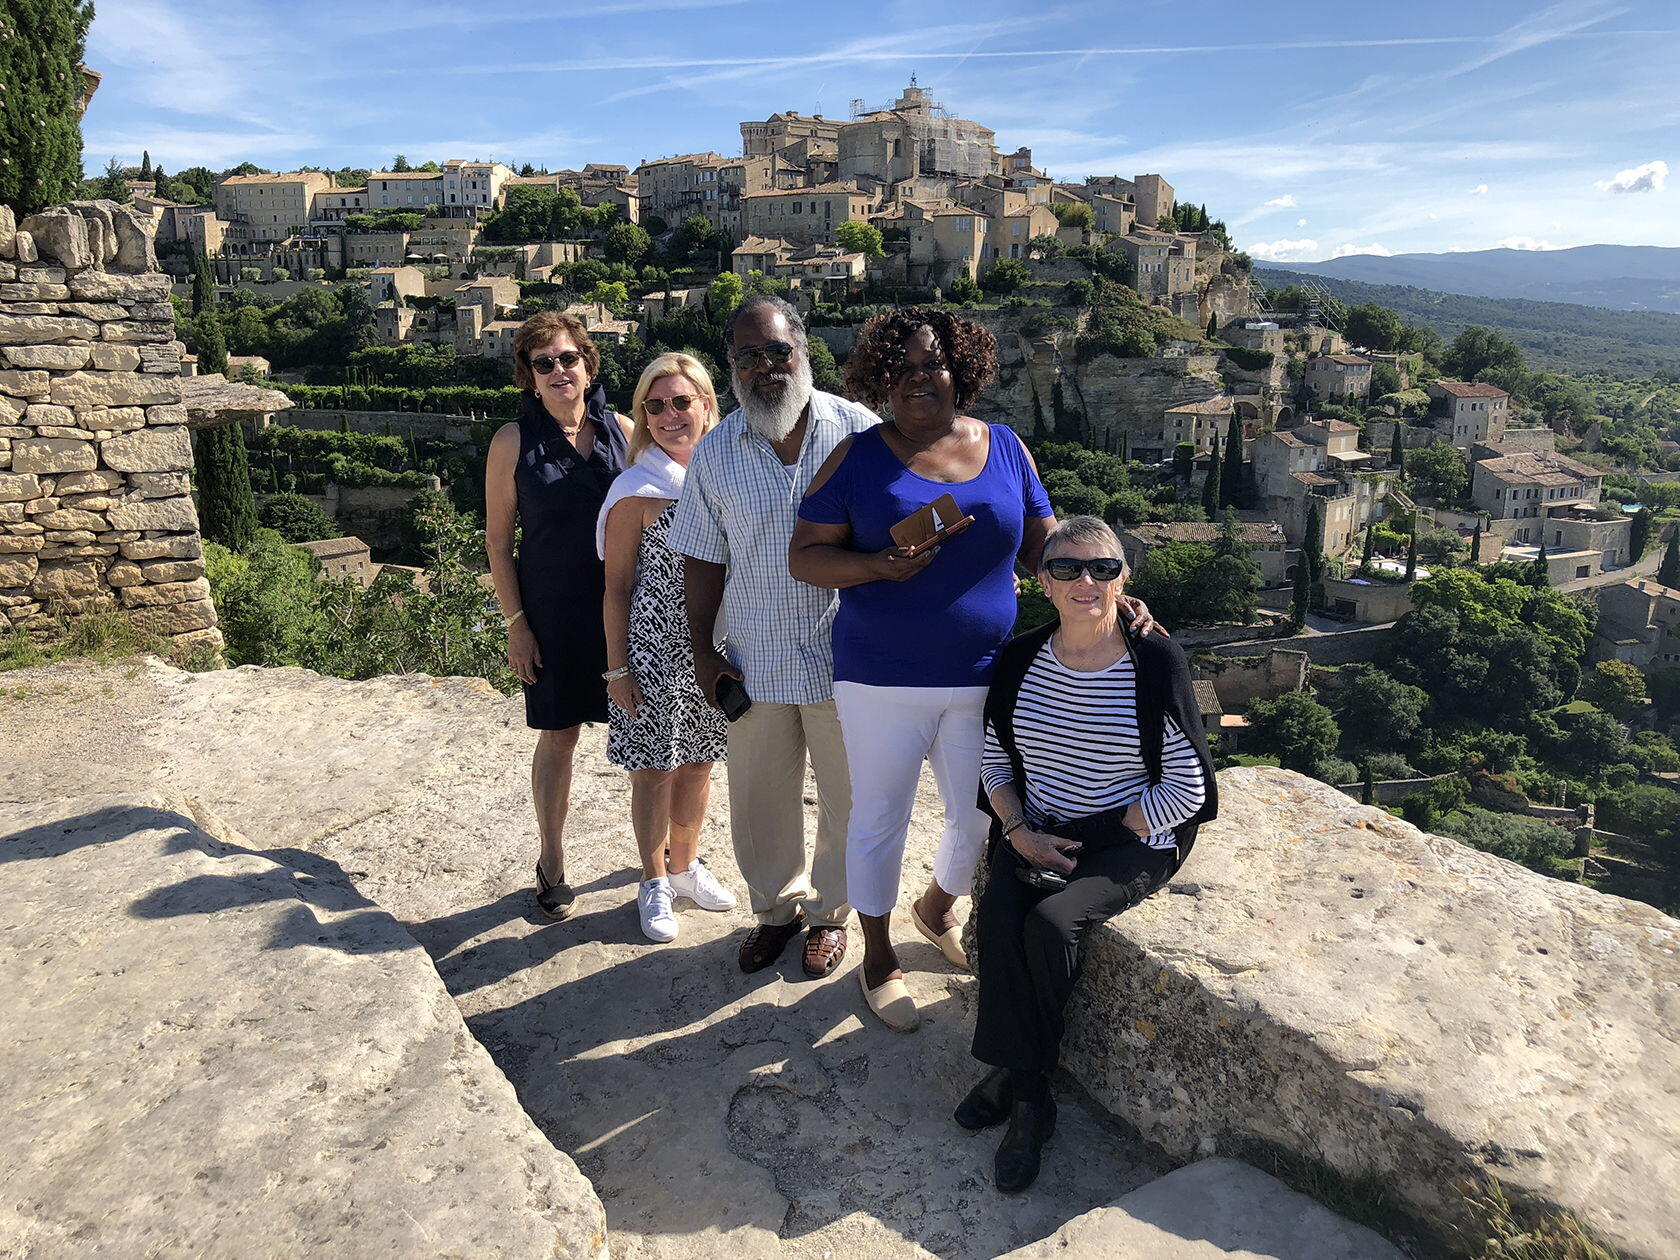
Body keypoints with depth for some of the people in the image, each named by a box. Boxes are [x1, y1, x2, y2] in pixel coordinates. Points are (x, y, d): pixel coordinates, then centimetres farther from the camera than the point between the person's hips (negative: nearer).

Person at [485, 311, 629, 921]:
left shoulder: (622, 430, 1)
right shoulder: (514, 441, -5)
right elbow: (497, 540, -2)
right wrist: (515, 624, -5)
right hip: (554, 613, -2)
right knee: (559, 734, 7)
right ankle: (551, 863, 27)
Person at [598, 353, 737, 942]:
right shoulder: (636, 491, -10)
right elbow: (617, 587, -6)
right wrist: (617, 668, -8)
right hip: (654, 651, -4)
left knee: (698, 762, 17)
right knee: (654, 770, 7)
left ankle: (686, 866, 38)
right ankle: (654, 883, 27)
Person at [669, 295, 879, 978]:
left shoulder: (859, 430, -6)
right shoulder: (714, 453, 0)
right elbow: (704, 559, 6)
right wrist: (702, 650, 2)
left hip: (846, 654, -1)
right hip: (756, 658, 2)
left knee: (847, 792, 13)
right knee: (760, 793, 14)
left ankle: (828, 910, 38)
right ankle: (776, 906, 39)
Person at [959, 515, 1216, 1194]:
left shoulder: (1156, 662, -11)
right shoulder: (1020, 660, 1)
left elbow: (1187, 790, -9)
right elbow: (996, 763, 11)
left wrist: (1087, 836, -12)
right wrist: (1020, 830, -8)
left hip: (1130, 843, -3)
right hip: (1033, 832, 4)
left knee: (1050, 923, -27)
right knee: (997, 915, -24)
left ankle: (1014, 1071, 0)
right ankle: (1029, 1098, -9)